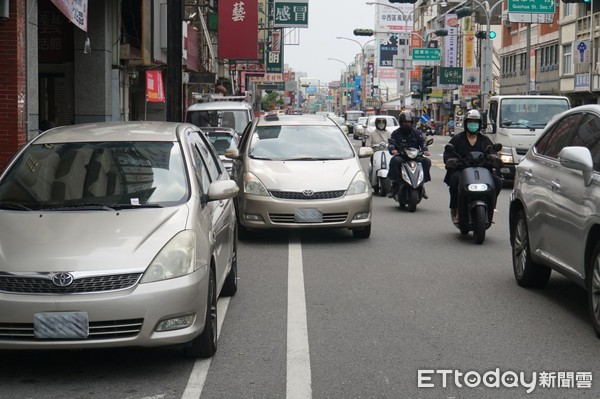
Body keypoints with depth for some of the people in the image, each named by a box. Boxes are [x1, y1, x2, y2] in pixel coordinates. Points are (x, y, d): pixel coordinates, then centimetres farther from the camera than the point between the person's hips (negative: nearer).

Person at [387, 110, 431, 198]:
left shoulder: (416, 133, 16)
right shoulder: (396, 133, 12)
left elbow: (422, 142, 4)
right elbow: (391, 143, -1)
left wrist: (425, 150, -19)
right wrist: (393, 149, -27)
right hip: (401, 156, -2)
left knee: (426, 161, -24)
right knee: (395, 160, -37)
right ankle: (395, 184, -33)